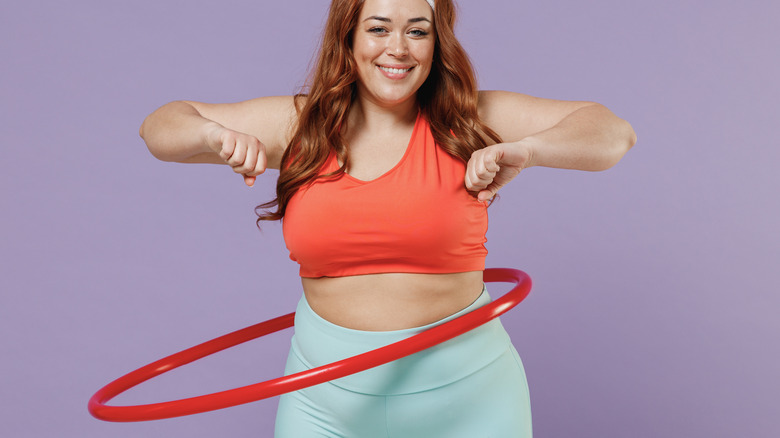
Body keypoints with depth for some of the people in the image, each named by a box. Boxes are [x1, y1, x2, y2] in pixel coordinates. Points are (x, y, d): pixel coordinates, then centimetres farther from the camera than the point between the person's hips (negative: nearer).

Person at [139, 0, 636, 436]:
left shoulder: (472, 122, -4)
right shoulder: (297, 125, 0)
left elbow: (615, 133, -5)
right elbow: (160, 126, 6)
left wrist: (525, 150, -23)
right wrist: (215, 135, -16)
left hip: (464, 393, -1)